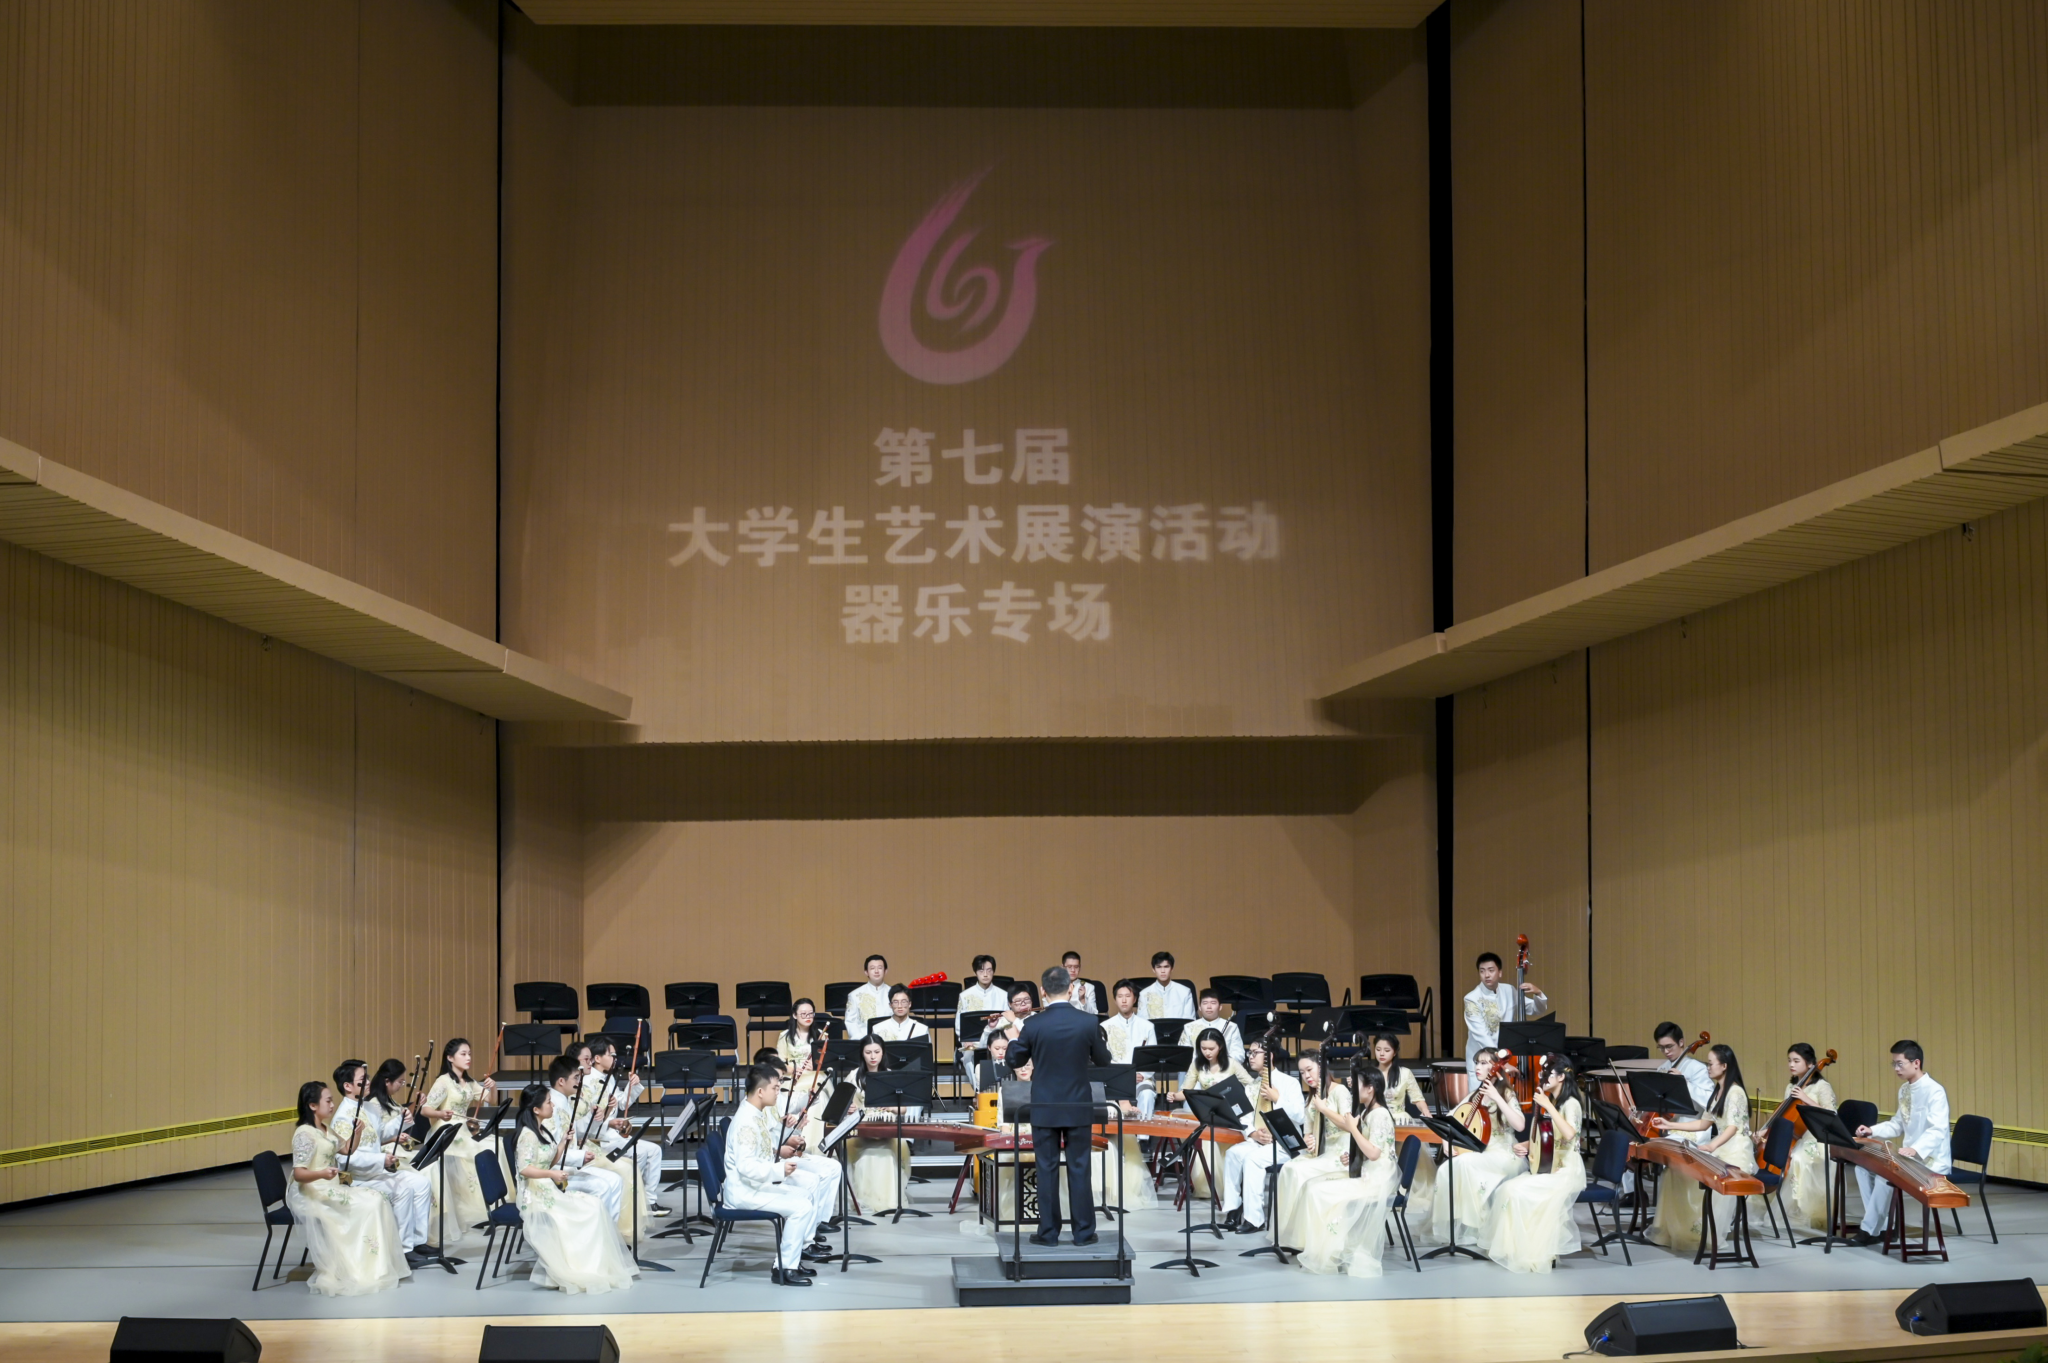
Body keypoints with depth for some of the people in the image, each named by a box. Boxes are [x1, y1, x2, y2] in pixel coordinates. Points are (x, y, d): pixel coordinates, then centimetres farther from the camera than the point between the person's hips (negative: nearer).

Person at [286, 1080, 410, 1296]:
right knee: (366, 1207, -22)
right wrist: (321, 1174, -41)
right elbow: (298, 1173, -23)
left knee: (375, 1201, -9)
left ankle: (377, 1266, -9)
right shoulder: (304, 1134, -15)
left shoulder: (325, 1130, 14)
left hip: (331, 1189, 9)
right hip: (312, 1193, -9)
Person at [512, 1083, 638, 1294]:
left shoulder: (542, 1130, 13)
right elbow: (525, 1169, -25)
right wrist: (552, 1174, -35)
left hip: (549, 1190, 9)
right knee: (589, 1211, -17)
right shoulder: (528, 1135, -15)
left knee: (596, 1205, -4)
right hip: (536, 1196, -9)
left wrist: (564, 1141, 6)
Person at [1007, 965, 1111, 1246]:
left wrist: (1014, 1038, 20)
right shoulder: (1088, 1022, -10)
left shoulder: (1033, 1024, -10)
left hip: (1044, 1109, 0)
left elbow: (1015, 1060, 2)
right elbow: (1103, 1060, 3)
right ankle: (1083, 1232, 9)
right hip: (1079, 1108, 0)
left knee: (1047, 1170, 5)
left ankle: (1048, 1232, 8)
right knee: (1079, 1170, 6)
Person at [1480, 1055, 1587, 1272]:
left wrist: (1548, 1106, -26)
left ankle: (1534, 1253, -16)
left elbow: (1569, 1134, -29)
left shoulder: (1571, 1104, -9)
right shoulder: (1547, 1102, 16)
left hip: (1566, 1173, -8)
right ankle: (1514, 1249, -16)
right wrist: (1525, 1145, 3)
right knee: (1506, 1190, -18)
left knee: (1516, 1191, -26)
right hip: (1545, 1169, 8)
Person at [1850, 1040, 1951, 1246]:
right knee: (1863, 1168, -3)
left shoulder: (1934, 1091, -18)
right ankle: (1881, 1225, -2)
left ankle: (1870, 1230, -15)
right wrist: (1872, 1131, 2)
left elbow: (1937, 1131, -30)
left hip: (1932, 1161, -9)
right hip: (1910, 1157, 9)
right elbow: (1897, 1124, 21)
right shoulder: (1904, 1089, 11)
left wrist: (1915, 1149, -46)